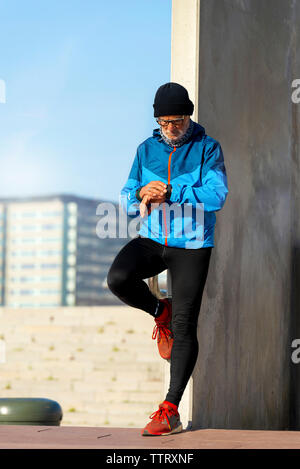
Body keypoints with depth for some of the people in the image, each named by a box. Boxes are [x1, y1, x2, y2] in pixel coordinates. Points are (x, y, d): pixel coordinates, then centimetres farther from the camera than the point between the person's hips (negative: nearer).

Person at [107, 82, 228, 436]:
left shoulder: (207, 148, -3)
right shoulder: (147, 150, 8)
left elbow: (216, 196, -18)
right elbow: (127, 203, 7)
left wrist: (168, 192, -25)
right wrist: (141, 195, -17)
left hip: (191, 246, -3)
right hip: (151, 240, 3)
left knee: (184, 327, -6)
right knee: (118, 279, -26)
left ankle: (171, 410, 0)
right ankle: (160, 312, 6)